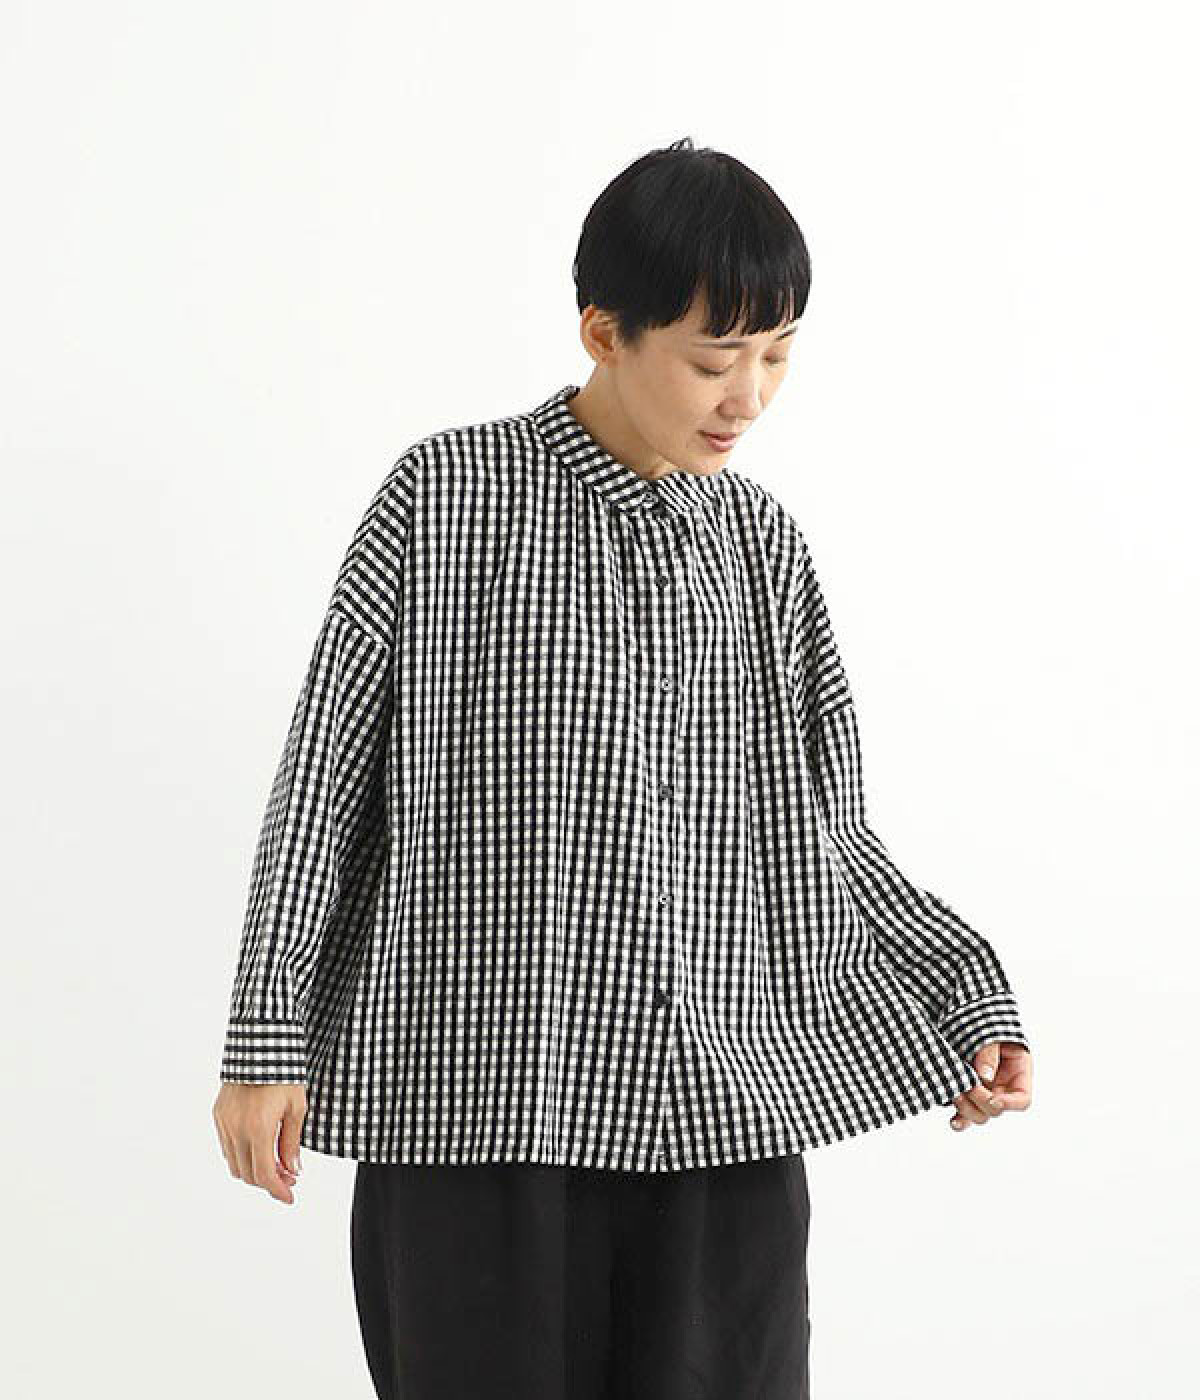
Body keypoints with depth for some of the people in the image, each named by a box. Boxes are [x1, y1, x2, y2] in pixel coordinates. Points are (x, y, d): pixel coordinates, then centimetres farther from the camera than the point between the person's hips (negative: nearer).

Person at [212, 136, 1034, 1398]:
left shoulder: (764, 544, 10)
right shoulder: (447, 495, 0)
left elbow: (823, 829, 14)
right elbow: (324, 772, 1)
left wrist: (967, 999, 3)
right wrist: (267, 1042, -2)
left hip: (722, 1108, 3)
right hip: (480, 1099, -3)